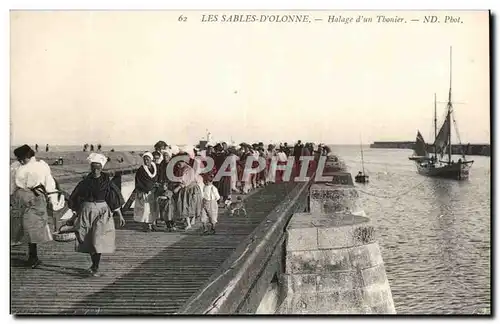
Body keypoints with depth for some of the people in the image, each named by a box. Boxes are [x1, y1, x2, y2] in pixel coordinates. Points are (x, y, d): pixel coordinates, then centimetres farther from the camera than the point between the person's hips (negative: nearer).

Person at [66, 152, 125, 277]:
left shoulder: (107, 181, -3)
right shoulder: (85, 182, 2)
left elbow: (115, 199, 0)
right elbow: (76, 199, 10)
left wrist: (120, 216, -3)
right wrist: (74, 216, 11)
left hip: (102, 212, -3)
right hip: (86, 211, 3)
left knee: (98, 239, -10)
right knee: (88, 240, 7)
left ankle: (96, 267, -1)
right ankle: (94, 264, 26)